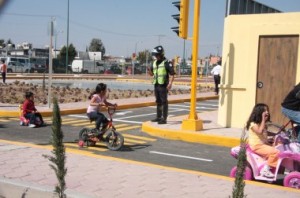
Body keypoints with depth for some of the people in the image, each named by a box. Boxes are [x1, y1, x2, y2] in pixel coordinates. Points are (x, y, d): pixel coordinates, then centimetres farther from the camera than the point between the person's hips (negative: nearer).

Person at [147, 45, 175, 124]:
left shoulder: (166, 62, -9)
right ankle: (158, 117, 24)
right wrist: (149, 70, -2)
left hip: (163, 85, -8)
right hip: (156, 85, 8)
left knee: (164, 102, -6)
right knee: (158, 102, 15)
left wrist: (170, 83, -24)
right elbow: (152, 74, 20)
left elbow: (172, 73, -13)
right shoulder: (154, 63, 14)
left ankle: (164, 119, -5)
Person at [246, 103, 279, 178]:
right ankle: (265, 170, -17)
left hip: (263, 145, 9)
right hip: (256, 146, -9)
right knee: (275, 152, -23)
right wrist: (263, 120, -22)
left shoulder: (263, 124, 19)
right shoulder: (253, 124, -9)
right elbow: (260, 131, -28)